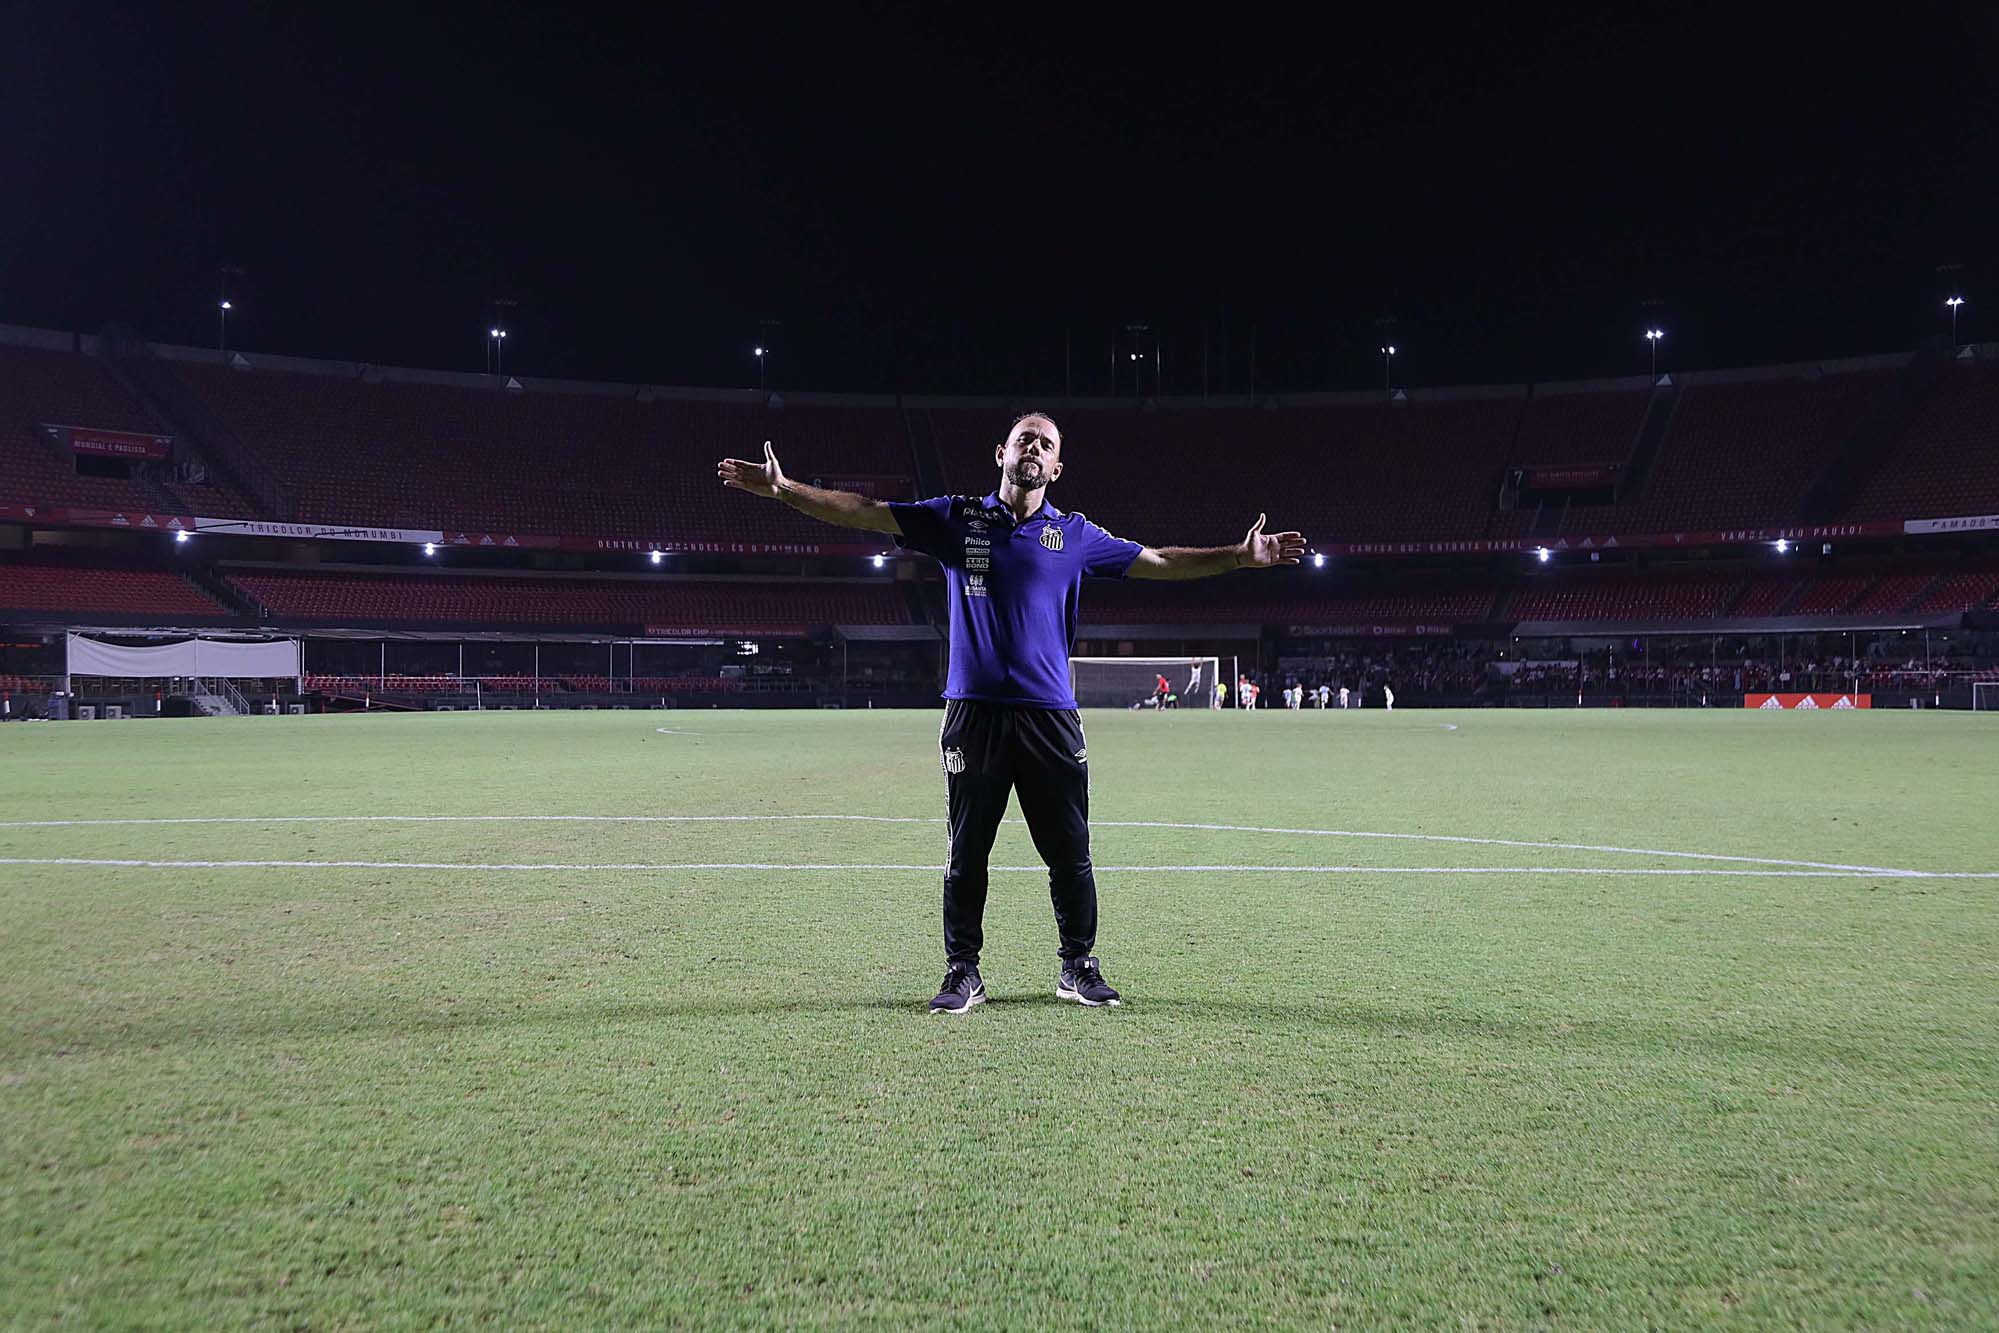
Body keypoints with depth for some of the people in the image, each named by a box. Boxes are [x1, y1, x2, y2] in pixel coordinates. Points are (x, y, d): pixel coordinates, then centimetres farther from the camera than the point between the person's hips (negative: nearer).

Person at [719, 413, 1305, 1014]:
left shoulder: (1075, 535, 11)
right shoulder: (956, 517, 8)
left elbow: (1158, 561, 14)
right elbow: (864, 511, 5)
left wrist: (1239, 556, 6)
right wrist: (784, 488, -4)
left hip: (1051, 714, 1)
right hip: (973, 711, -1)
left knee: (1070, 854, 4)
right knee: (966, 853, 5)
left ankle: (1078, 967, 21)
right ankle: (963, 974, 18)